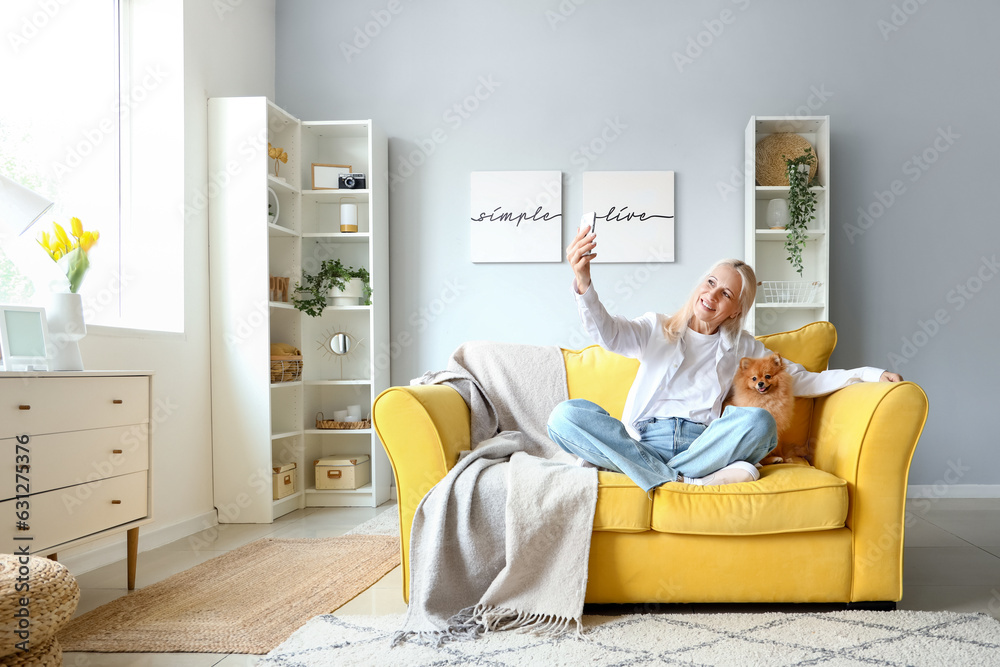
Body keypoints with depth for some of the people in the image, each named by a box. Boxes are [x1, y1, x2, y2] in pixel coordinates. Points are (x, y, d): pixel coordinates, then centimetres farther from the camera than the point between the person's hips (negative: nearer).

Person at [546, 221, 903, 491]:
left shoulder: (741, 347, 21)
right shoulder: (656, 328, 15)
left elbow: (801, 381, 22)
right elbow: (608, 333, -6)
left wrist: (868, 374, 9)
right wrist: (583, 283, -25)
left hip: (701, 444, 1)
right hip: (642, 442, 0)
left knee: (759, 421, -31)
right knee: (566, 415, -31)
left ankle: (664, 478, -27)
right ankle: (688, 483, -35)